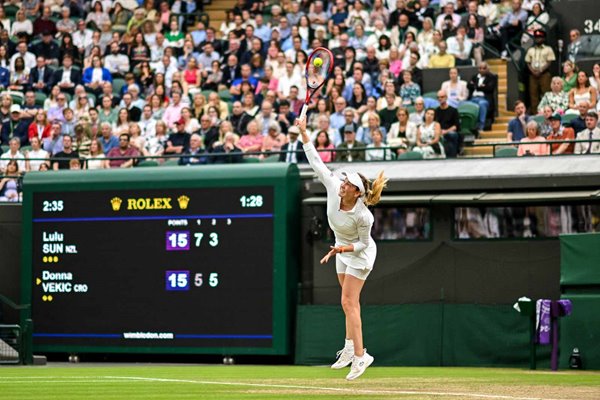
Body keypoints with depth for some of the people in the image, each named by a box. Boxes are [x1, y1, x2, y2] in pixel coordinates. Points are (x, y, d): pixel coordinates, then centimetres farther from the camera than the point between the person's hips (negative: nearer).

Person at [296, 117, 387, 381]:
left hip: (359, 254, -7)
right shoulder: (333, 187, -21)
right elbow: (316, 162, -15)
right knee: (349, 302, 15)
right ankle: (350, 348, 24)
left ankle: (360, 355, -12)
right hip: (342, 251, 7)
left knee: (348, 302, -13)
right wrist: (304, 133, -18)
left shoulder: (363, 216, -34)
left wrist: (344, 249, -33)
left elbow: (363, 243, -18)